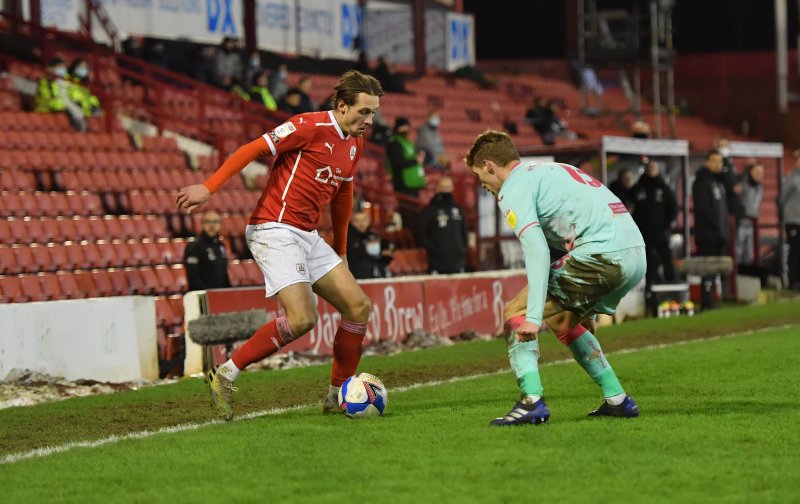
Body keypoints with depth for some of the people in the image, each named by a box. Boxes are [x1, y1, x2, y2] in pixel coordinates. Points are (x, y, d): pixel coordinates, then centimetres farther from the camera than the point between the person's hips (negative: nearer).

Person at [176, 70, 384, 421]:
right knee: (302, 318, -22)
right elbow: (253, 149, -15)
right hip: (275, 230, -9)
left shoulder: (355, 143, 13)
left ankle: (338, 395, 14)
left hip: (307, 236, 9)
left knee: (358, 306, 3)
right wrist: (208, 188, -21)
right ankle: (225, 376, -10)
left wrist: (340, 250, 31)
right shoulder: (311, 126, -13)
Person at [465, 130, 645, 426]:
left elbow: (536, 250, -14)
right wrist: (590, 310, 36)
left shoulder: (514, 189, 1)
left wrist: (533, 318, -18)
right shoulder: (553, 172, 30)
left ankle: (532, 402, -13)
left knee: (515, 314, 1)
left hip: (601, 254, -9)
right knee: (563, 322, 29)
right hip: (636, 256, 9)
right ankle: (617, 400, 28)